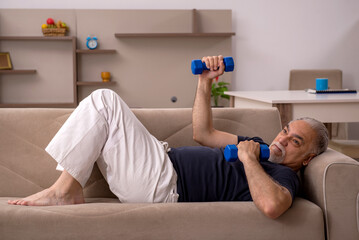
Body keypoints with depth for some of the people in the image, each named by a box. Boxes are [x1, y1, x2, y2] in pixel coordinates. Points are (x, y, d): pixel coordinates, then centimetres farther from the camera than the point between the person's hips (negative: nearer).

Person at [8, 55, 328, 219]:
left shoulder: (285, 176, -8)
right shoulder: (259, 146, 20)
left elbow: (272, 206, -35)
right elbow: (203, 133, 26)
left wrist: (249, 159, -20)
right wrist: (205, 83, 17)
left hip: (163, 186, -9)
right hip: (166, 158, 9)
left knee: (104, 101, -14)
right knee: (101, 103, 11)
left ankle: (65, 190, -8)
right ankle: (69, 186, 5)